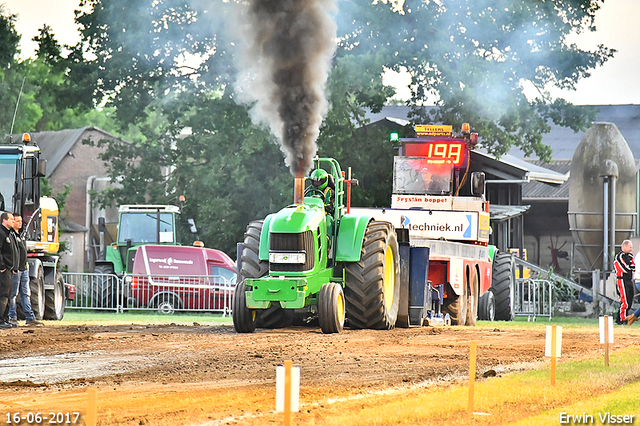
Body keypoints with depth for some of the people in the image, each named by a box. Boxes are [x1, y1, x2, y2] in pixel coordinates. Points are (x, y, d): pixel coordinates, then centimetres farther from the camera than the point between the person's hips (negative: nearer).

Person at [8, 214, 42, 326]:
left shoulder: (20, 234, 19)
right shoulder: (10, 234, -11)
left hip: (24, 269, 9)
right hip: (15, 269, -9)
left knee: (26, 294, 8)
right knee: (13, 294, -3)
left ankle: (30, 317, 9)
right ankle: (12, 317, 1)